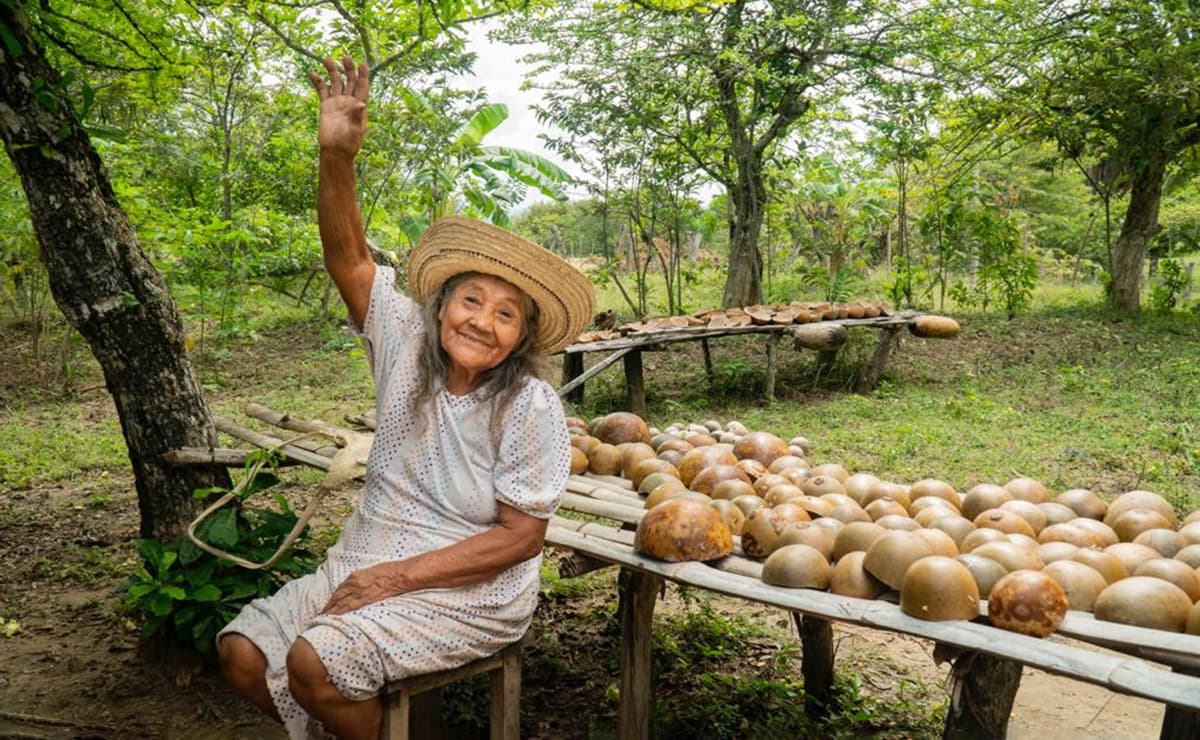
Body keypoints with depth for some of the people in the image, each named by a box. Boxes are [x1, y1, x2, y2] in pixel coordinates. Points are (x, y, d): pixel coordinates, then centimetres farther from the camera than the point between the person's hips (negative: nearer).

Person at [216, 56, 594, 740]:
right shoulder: (407, 342, -4)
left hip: (467, 592, -6)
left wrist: (403, 575, -19)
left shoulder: (531, 408, -17)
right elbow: (349, 259, -14)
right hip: (366, 564, 6)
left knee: (314, 660, -25)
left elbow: (521, 536, -16)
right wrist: (338, 155, -31)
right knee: (243, 652, -6)